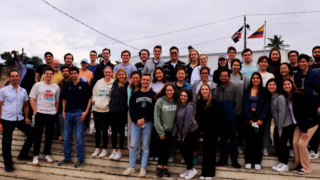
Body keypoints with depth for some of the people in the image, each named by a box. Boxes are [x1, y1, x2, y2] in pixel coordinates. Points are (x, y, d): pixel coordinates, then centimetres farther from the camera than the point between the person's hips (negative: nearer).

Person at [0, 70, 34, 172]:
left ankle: (23, 155, 23)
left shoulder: (23, 91, 8)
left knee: (32, 133, 3)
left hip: (20, 119, 4)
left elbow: (26, 105, 17)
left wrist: (26, 117, 5)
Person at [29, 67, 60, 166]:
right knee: (38, 135, 3)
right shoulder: (38, 85, -1)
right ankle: (35, 156, 14)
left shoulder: (56, 87, 7)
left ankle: (47, 154, 23)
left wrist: (55, 111, 5)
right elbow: (31, 99, -1)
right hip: (40, 114, -2)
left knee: (49, 135, 10)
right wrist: (36, 111, -8)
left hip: (52, 115, 3)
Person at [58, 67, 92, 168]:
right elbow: (64, 99, 19)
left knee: (80, 138, 0)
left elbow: (89, 99, -1)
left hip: (79, 113, -4)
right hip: (68, 113, 4)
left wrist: (86, 112, -9)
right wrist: (64, 111, 8)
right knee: (66, 137, 9)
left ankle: (80, 159, 10)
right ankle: (67, 158, 22)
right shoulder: (67, 86, 11)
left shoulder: (84, 85, 0)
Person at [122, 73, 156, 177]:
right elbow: (131, 109, 3)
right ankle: (131, 167, 15)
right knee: (133, 145, 4)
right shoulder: (135, 94, 8)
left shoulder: (153, 95, 2)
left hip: (148, 123, -2)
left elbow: (154, 110, -4)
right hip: (135, 123, 2)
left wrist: (144, 119, -12)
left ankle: (143, 168, 14)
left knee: (145, 147, 5)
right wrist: (136, 120, -10)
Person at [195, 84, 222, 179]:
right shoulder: (199, 102, 6)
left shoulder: (214, 101, -8)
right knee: (206, 150, 10)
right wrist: (201, 129, 2)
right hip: (205, 130, 4)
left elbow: (217, 116, -11)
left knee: (210, 150, 2)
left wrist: (213, 129, -13)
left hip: (213, 130, -4)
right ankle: (204, 172, 18)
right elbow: (198, 117, 8)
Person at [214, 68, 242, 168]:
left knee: (232, 139, 3)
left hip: (232, 118, -4)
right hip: (221, 118, 4)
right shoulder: (217, 89, 12)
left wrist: (235, 113, -10)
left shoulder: (235, 87, -2)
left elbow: (238, 102, -6)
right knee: (223, 139, 11)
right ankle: (223, 159, 19)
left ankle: (234, 160, 12)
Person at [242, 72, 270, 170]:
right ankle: (248, 161, 8)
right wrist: (249, 118, -9)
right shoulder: (246, 91, 9)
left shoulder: (264, 92, 6)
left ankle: (257, 162, 9)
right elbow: (245, 106, 2)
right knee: (249, 139, 2)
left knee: (258, 140, 2)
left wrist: (261, 119, -12)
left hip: (260, 118, -1)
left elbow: (266, 106, -1)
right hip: (249, 118, 1)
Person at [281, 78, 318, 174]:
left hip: (310, 123, -7)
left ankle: (306, 168, 5)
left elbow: (303, 112, -22)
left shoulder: (298, 96, -21)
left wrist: (304, 130, -20)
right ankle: (299, 165, 13)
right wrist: (301, 128, 3)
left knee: (301, 143, -11)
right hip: (299, 123, 7)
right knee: (295, 142, -2)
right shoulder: (286, 97, 0)